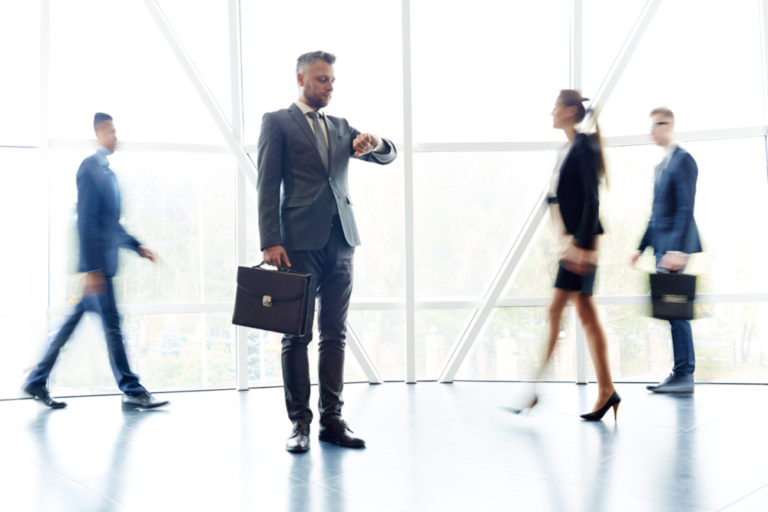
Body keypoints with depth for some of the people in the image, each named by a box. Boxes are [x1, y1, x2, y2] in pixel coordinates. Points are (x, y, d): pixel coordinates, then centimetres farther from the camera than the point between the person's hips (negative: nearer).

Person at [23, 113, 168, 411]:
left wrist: (137, 246, 18)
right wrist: (91, 268, -22)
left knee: (72, 322, 14)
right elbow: (86, 221, -18)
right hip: (94, 261, -9)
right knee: (111, 324, -5)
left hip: (102, 262, 9)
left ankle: (37, 382, 24)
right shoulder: (90, 168, -11)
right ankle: (131, 392, 2)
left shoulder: (108, 172, 17)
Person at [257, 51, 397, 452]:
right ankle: (299, 422, 7)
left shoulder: (340, 127, 21)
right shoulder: (277, 122, 6)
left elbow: (387, 156, 16)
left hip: (340, 241, 5)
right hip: (300, 242, -5)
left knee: (334, 333, 6)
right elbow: (267, 185, -2)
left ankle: (331, 419, 12)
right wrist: (270, 242, -12)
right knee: (297, 335, -1)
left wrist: (374, 142, -9)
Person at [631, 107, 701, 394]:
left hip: (676, 248, -9)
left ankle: (684, 376, -2)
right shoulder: (662, 166, 20)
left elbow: (686, 209, -18)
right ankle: (680, 375, 16)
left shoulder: (683, 160, -9)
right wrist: (642, 247, 20)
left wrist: (677, 250, -24)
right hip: (663, 250, 9)